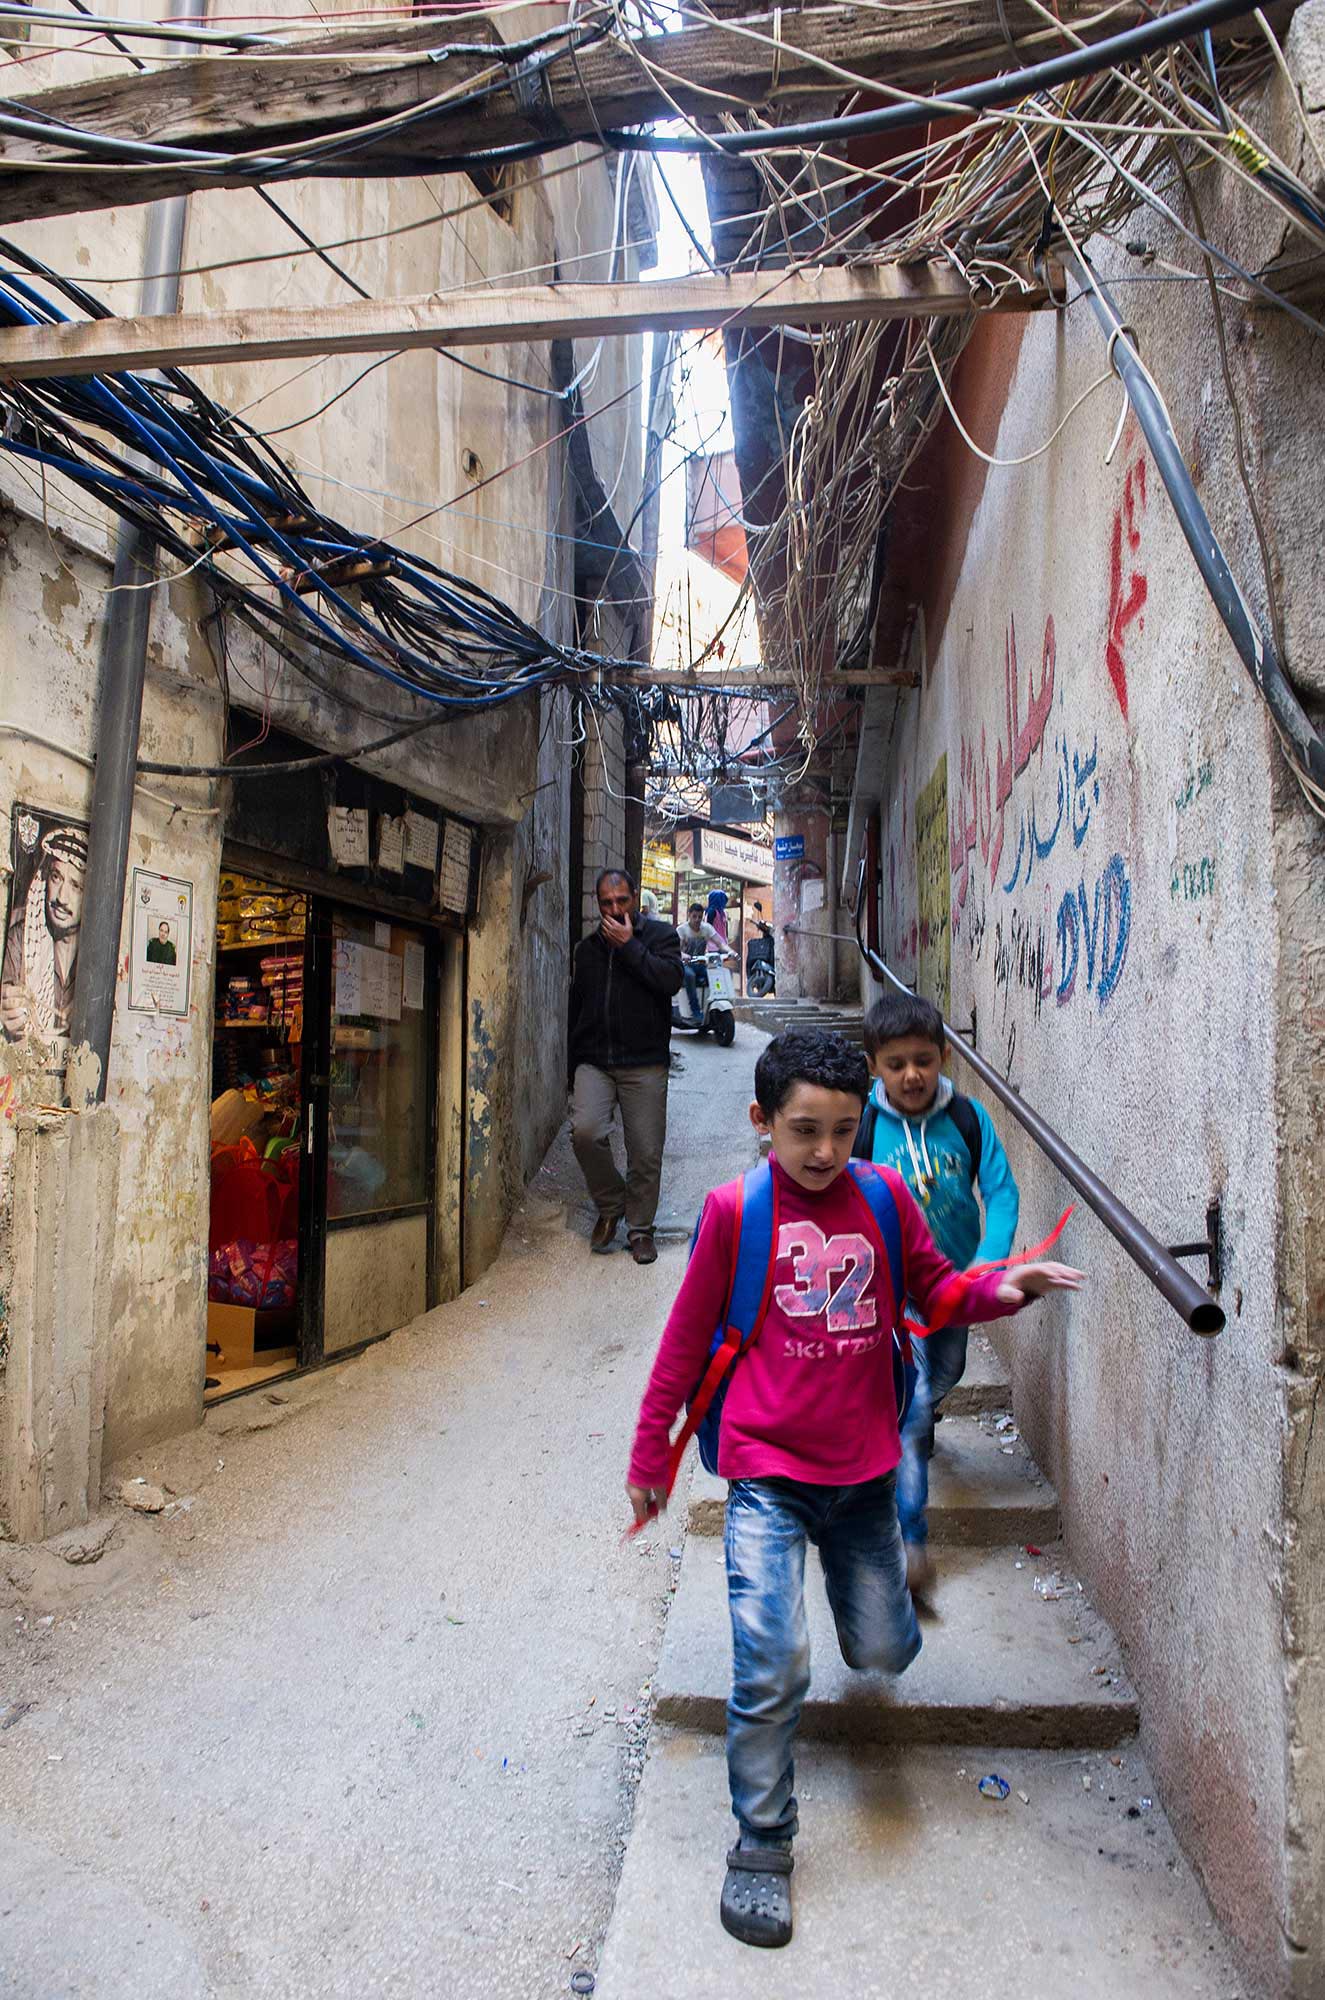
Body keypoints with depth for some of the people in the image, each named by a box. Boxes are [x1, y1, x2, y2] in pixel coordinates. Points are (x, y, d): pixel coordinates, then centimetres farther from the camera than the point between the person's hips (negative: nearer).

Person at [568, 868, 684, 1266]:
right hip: (594, 1061, 3)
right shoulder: (587, 948, 18)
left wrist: (629, 945, -11)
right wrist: (573, 1068, 20)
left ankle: (640, 1227, 18)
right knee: (585, 1130, -19)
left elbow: (671, 979, -14)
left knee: (646, 1152, -2)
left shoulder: (659, 934, 6)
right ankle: (610, 1207, 4)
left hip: (644, 1065, -2)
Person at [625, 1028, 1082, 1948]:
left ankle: (855, 1579, 49)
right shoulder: (735, 1208, -11)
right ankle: (762, 1848, 15)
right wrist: (649, 1452, 4)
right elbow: (687, 1336, -2)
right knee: (772, 1667, -8)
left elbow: (935, 1291, 9)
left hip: (863, 1467, 3)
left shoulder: (885, 1194, -3)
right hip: (767, 1469, -3)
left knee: (884, 1652, 13)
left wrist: (1000, 1288, -13)